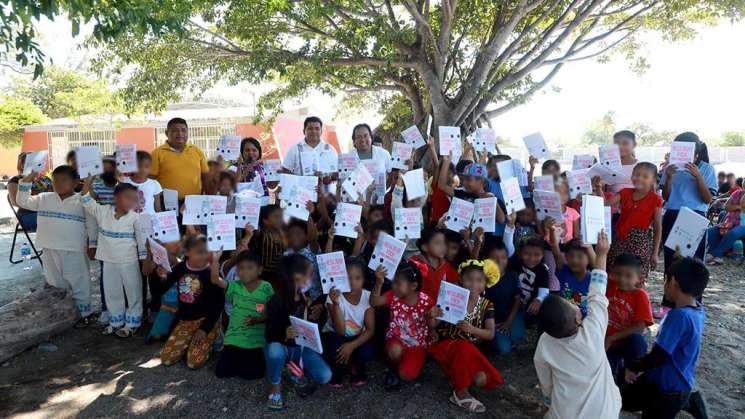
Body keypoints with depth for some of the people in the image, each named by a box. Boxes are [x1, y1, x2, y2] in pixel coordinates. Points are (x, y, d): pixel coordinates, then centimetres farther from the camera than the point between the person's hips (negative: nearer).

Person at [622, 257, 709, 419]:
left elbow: (657, 357, -28)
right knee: (626, 401, 22)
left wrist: (633, 367, -13)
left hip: (670, 387, -7)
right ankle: (687, 399, 23)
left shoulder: (679, 315, -34)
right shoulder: (698, 309, -8)